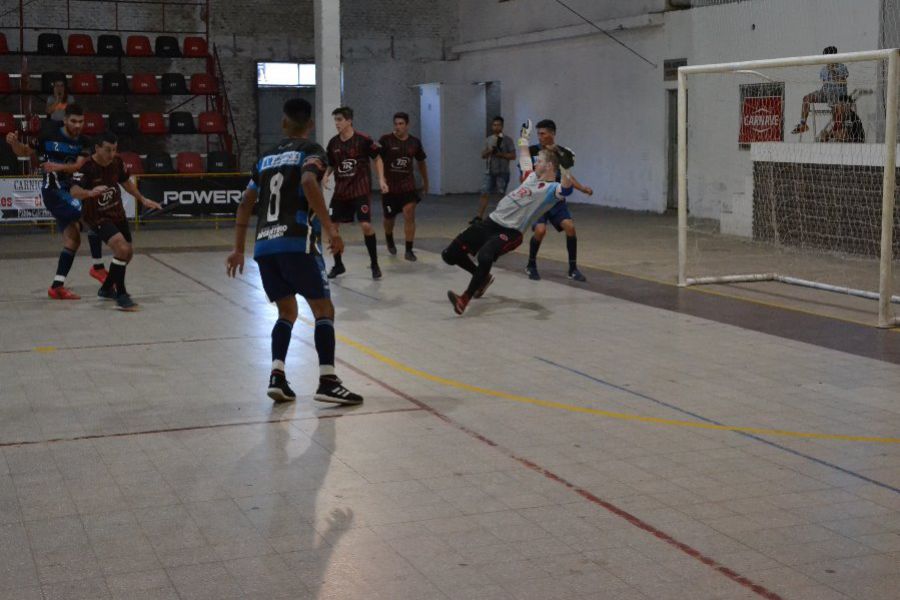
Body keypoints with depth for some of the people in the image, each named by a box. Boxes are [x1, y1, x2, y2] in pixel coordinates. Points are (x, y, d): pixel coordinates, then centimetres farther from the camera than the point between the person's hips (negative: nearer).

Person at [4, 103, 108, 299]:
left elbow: (78, 165, -11)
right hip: (53, 190, -7)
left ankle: (57, 286, 13)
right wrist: (14, 142, -20)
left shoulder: (83, 142, 3)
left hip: (68, 189, 7)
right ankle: (98, 266, -10)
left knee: (73, 240, 7)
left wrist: (59, 166, -28)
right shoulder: (50, 137, -10)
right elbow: (23, 152, 0)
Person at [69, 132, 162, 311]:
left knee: (127, 253, 18)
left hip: (117, 213, 8)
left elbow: (126, 182, 14)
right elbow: (74, 191, -37)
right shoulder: (87, 167, -24)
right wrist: (90, 192, -56)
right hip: (97, 217, -8)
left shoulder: (117, 162, -6)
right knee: (122, 248, -26)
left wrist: (142, 199, 16)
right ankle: (121, 296, -16)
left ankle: (107, 288, 40)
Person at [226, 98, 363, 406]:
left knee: (287, 312, 19)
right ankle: (327, 381, -9)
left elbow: (246, 202, 20)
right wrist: (329, 228, -19)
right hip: (296, 242, -6)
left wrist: (238, 249, 24)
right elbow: (308, 182, -18)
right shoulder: (311, 151, 4)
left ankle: (276, 375, 2)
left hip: (264, 245, 6)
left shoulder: (267, 157, 22)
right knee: (323, 309, 2)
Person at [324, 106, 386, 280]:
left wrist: (381, 179, -11)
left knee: (366, 225, -14)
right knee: (332, 226, 3)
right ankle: (338, 265, 20)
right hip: (340, 191, 5)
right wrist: (326, 176, -5)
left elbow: (377, 159, 0)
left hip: (360, 190, -5)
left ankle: (374, 265, 3)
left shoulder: (363, 140, -10)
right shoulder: (333, 143, 3)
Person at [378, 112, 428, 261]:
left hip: (408, 185, 1)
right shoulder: (386, 140, -9)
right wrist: (382, 179, -24)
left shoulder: (415, 142, 1)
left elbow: (421, 162, 15)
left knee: (409, 215, -14)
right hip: (389, 186, -1)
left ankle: (409, 250, -8)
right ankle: (389, 240, 45)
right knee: (389, 217, 13)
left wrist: (425, 183, 22)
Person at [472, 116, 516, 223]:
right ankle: (479, 217, -4)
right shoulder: (489, 140, 11)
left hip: (502, 172, -3)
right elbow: (483, 155, 10)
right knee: (484, 193, -4)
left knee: (502, 194, 3)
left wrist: (500, 154, -16)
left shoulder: (507, 140, -1)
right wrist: (490, 151, -10)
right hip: (489, 172, 3)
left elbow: (513, 156, -5)